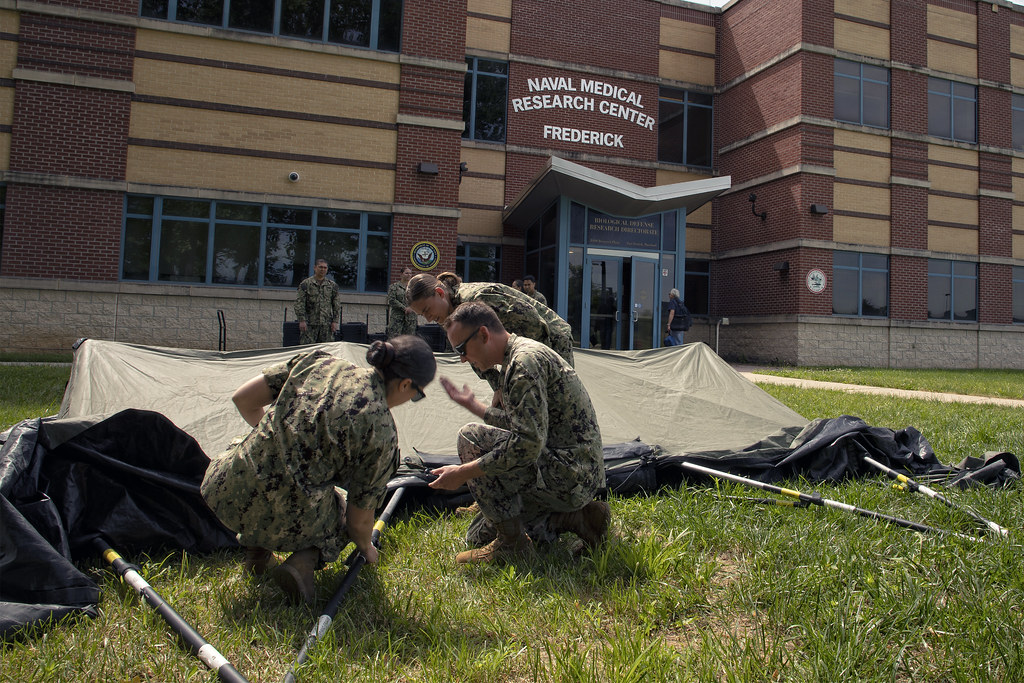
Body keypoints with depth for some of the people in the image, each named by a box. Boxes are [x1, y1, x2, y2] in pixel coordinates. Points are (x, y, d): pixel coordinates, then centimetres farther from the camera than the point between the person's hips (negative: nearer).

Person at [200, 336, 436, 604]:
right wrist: (366, 547, 23)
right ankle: (306, 559, -1)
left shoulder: (317, 363, 2)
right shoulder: (381, 431, -9)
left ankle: (256, 550, 21)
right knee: (344, 508, 30)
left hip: (228, 494, 4)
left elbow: (242, 398, 7)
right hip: (288, 521, -4)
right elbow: (359, 519, -1)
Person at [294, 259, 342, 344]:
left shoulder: (332, 285, 10)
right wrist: (302, 320, -11)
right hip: (309, 324, -2)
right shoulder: (305, 284, 2)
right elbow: (299, 303, -2)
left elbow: (337, 305, 9)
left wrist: (335, 321, 0)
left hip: (327, 324, 2)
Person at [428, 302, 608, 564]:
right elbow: (520, 426, 24)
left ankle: (511, 542, -10)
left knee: (471, 437, -17)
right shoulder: (521, 353, 14)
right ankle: (574, 517, 8)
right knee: (478, 536, 13)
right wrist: (473, 405, 29)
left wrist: (463, 472, -22)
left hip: (567, 474, -11)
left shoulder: (524, 360, -19)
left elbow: (528, 443, -28)